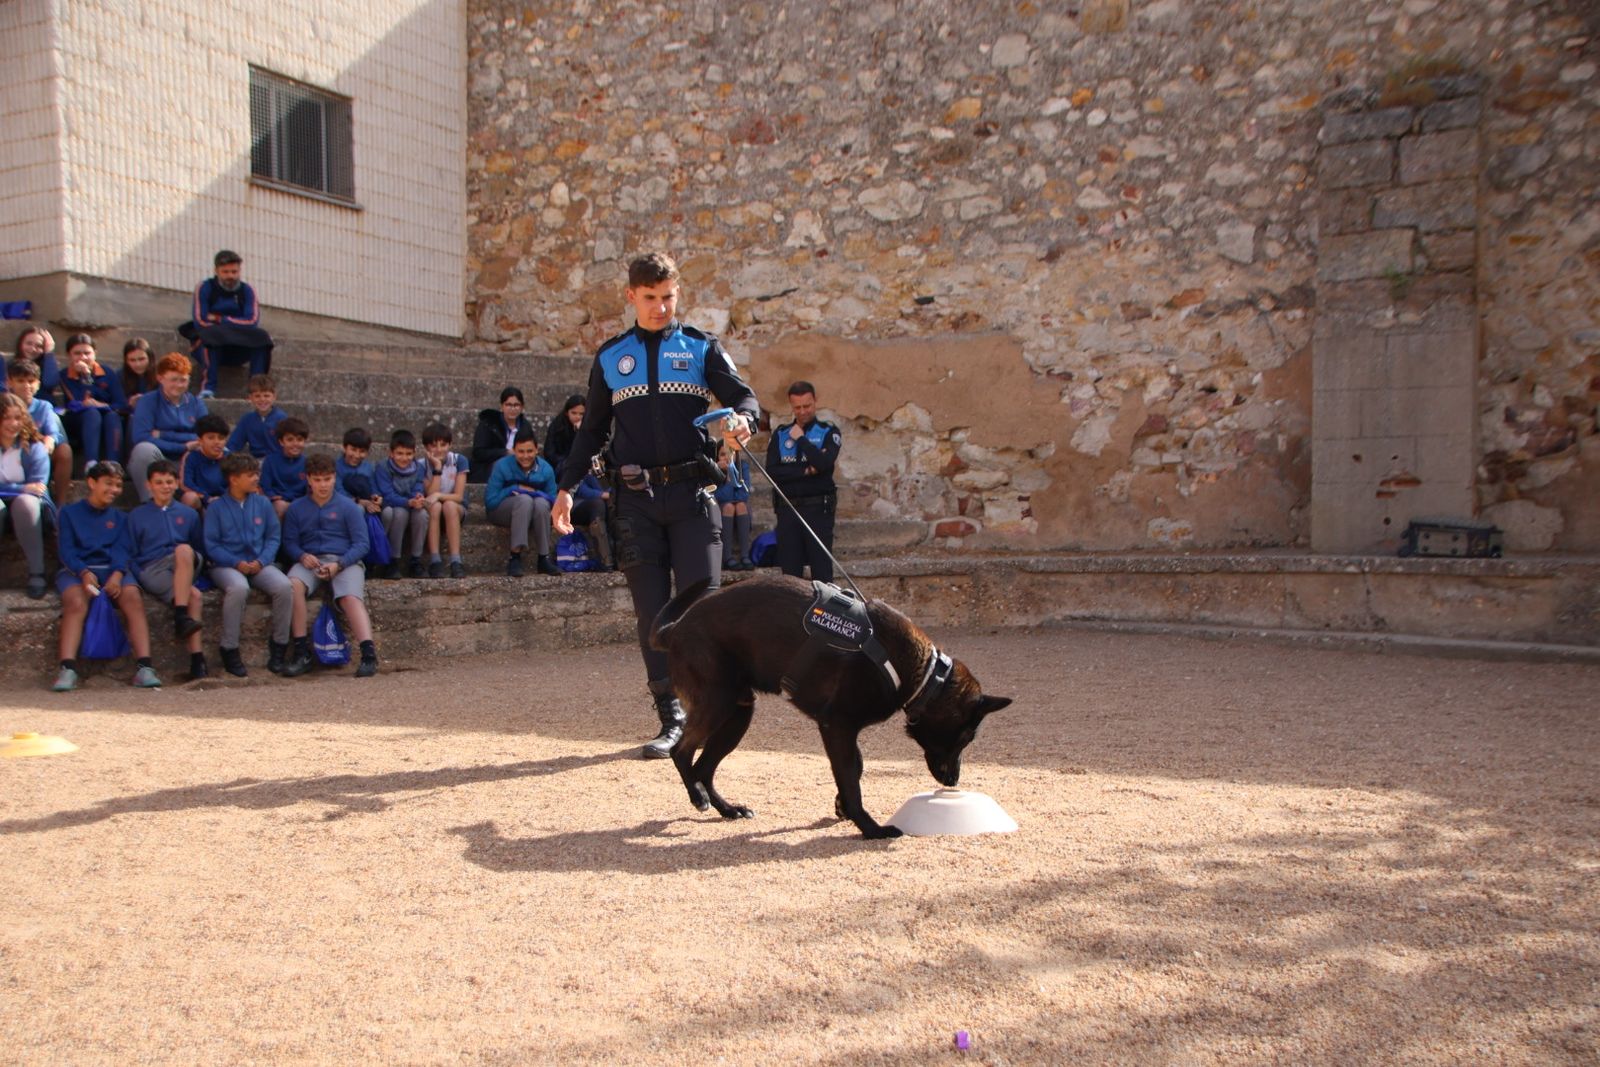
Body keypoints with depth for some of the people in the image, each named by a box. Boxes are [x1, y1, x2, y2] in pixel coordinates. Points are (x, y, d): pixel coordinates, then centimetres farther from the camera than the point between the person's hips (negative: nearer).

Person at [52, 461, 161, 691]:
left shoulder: (119, 518, 24)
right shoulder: (69, 513, 16)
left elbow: (121, 550, 8)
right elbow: (65, 549, 2)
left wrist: (117, 573, -15)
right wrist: (84, 572, -18)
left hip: (112, 569, 2)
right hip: (76, 570, -1)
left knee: (133, 598, -30)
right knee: (75, 602, -34)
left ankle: (145, 668, -41)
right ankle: (68, 670, -44)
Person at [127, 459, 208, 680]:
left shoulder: (189, 514, 22)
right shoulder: (136, 516, 16)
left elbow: (199, 549, 23)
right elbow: (130, 555, 11)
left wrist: (190, 569, 4)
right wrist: (140, 578, -6)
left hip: (185, 569, 2)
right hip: (151, 572, -2)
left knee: (184, 550, -36)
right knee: (193, 595, -33)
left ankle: (181, 618, -39)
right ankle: (197, 659, -39)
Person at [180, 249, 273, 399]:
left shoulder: (247, 290, 5)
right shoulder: (204, 288, -1)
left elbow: (252, 321, -8)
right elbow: (201, 322, -11)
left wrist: (220, 319, -12)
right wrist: (236, 323, -13)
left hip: (239, 349, 2)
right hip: (210, 347, -2)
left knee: (262, 337, -24)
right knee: (211, 335, -35)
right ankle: (208, 388, -40)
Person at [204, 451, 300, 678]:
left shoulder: (263, 503, 8)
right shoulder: (216, 508, 0)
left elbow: (274, 537, 9)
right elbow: (211, 545, -2)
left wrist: (261, 561, -8)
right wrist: (236, 563, -15)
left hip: (259, 563, 3)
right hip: (226, 565, -3)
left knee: (284, 586, -26)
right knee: (238, 588, -37)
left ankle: (278, 649, -13)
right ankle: (230, 651, -21)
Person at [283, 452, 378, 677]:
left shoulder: (348, 507, 6)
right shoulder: (296, 509, 14)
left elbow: (361, 544, 1)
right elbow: (289, 542, 14)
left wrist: (338, 565, -15)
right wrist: (302, 556, -10)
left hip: (345, 560, -2)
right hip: (310, 561, 2)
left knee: (351, 597, -31)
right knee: (292, 584, -31)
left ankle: (369, 653, -44)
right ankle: (302, 649, -25)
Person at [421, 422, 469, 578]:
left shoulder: (459, 461, -7)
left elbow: (459, 496, -12)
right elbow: (431, 494, -17)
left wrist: (438, 495, -30)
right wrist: (437, 468, -21)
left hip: (456, 510, 0)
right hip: (431, 512, 0)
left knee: (449, 505, -35)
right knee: (435, 506, -34)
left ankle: (456, 562, -42)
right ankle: (434, 562, -40)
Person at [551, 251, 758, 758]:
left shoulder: (701, 347, 10)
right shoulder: (611, 357, 16)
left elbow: (743, 395, 1)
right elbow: (592, 429, 20)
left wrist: (741, 418, -24)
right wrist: (567, 487, 12)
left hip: (692, 492, -2)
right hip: (636, 498, 2)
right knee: (651, 611, 0)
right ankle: (670, 717, 6)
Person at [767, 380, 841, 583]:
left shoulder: (828, 431, 4)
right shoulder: (780, 434, 11)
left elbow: (824, 463, -16)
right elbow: (772, 471, -2)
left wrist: (800, 439, -7)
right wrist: (805, 471, -10)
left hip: (818, 508, -3)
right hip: (787, 508, 3)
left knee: (822, 569, -3)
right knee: (790, 570, 5)